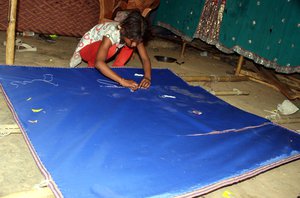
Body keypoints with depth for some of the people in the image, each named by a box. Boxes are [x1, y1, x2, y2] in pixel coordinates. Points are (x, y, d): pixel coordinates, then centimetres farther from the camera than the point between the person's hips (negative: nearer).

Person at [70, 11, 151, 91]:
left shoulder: (134, 36, -23)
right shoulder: (112, 34, -40)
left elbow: (145, 58, -23)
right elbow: (98, 63, -52)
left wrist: (147, 77, -43)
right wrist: (122, 81, -60)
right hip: (86, 47, -6)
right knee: (111, 48, -37)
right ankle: (91, 64, -10)